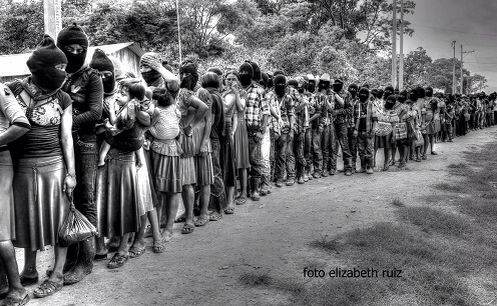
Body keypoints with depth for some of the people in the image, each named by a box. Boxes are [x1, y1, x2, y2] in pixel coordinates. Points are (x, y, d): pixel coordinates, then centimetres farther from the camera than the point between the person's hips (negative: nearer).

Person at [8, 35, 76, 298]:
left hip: (54, 165, -1)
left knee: (58, 218, 2)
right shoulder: (12, 91, -1)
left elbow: (66, 137, 0)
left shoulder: (62, 99, 1)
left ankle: (57, 275, 16)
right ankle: (29, 271, 30)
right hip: (22, 166, 1)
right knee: (27, 218, 12)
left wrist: (71, 173, -4)